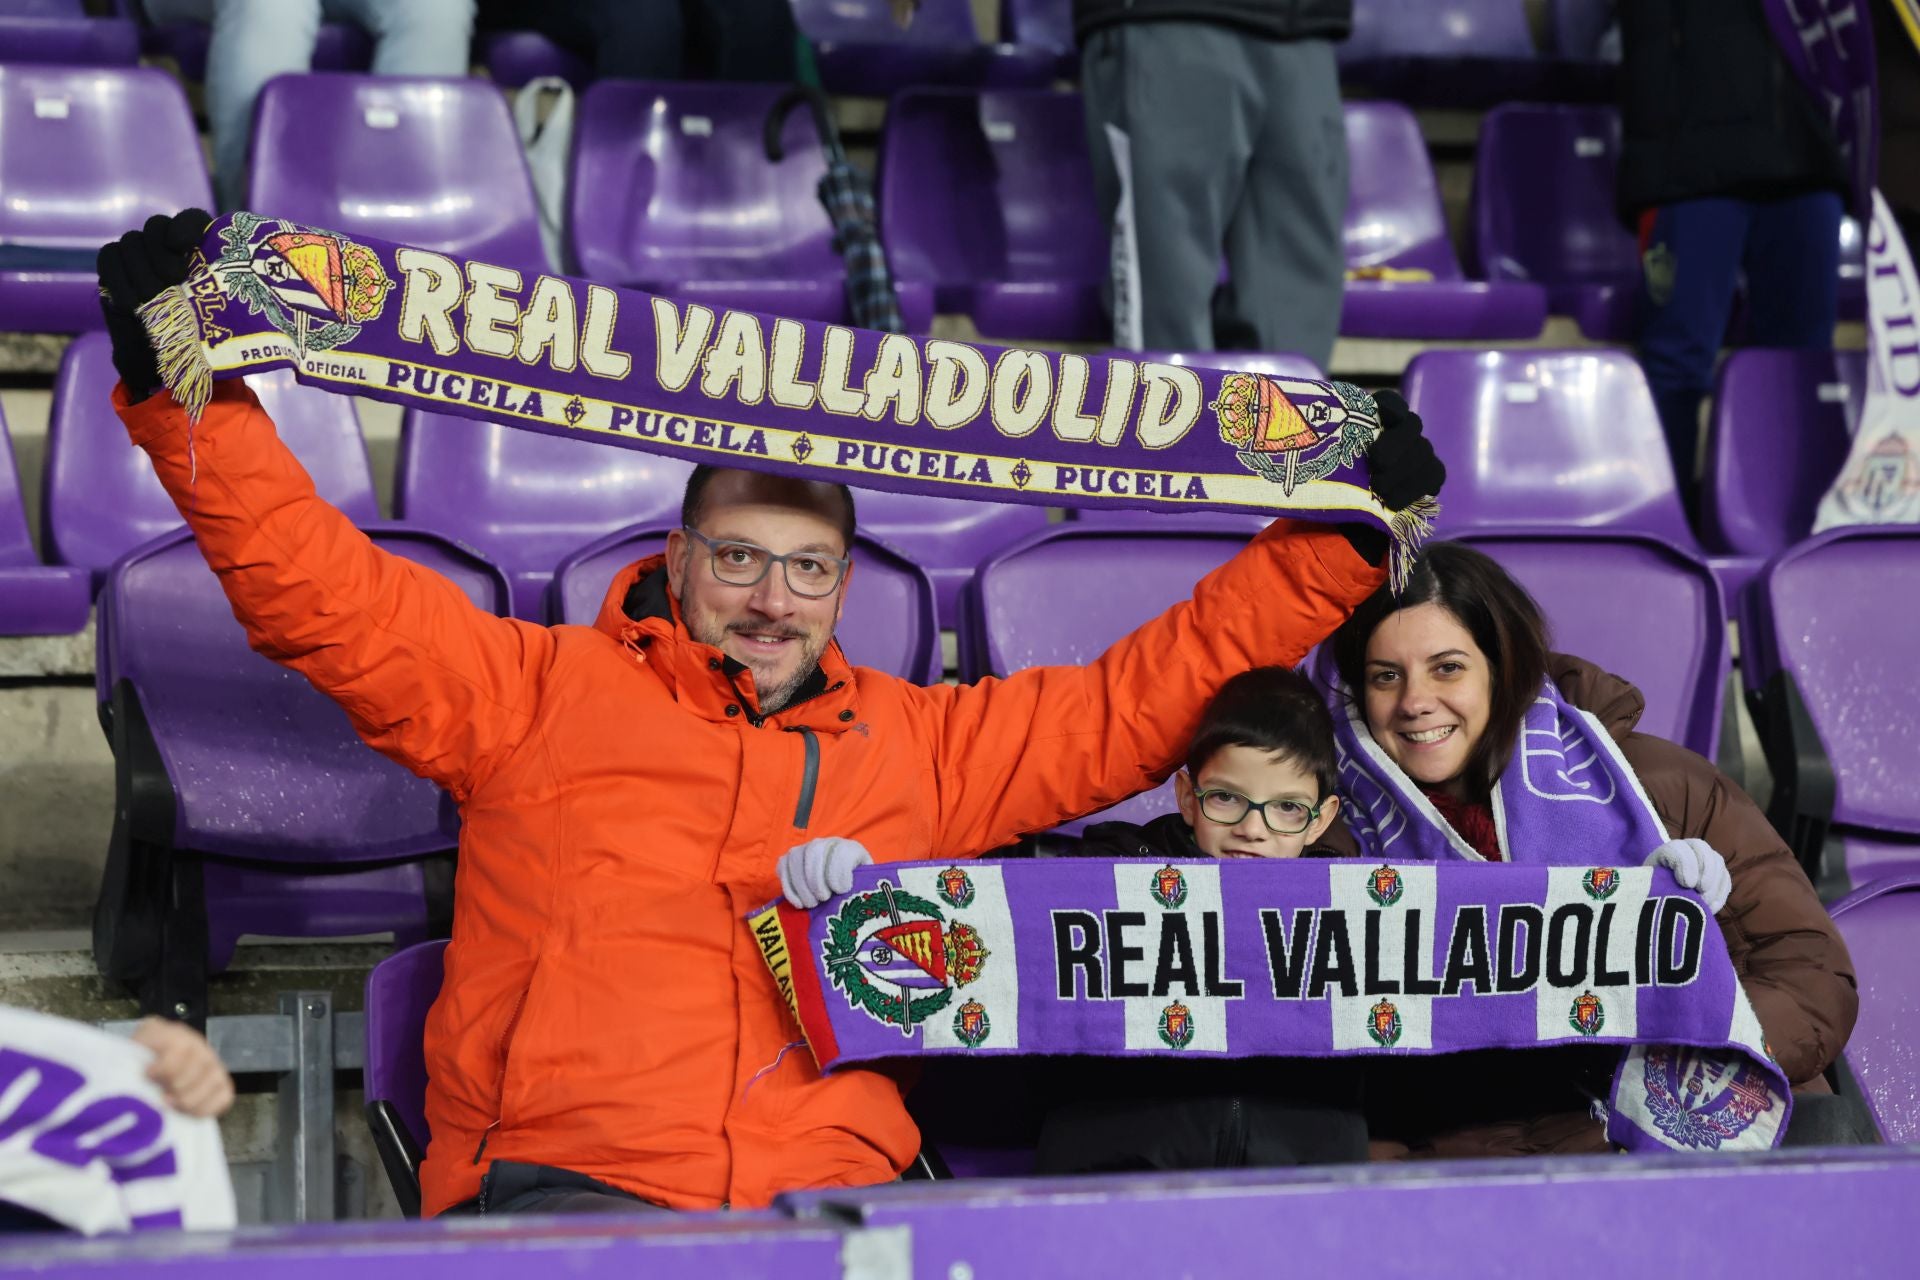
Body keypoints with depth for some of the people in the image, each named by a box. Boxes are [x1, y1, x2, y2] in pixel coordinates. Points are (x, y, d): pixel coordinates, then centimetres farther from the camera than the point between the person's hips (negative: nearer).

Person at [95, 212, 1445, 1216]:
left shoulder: (923, 744, 26)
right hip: (565, 1181, -2)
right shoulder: (541, 691, 17)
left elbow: (1143, 694, 29)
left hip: (836, 1179, 3)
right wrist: (190, 388, 2)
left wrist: (1338, 538, 27)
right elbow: (321, 590, 12)